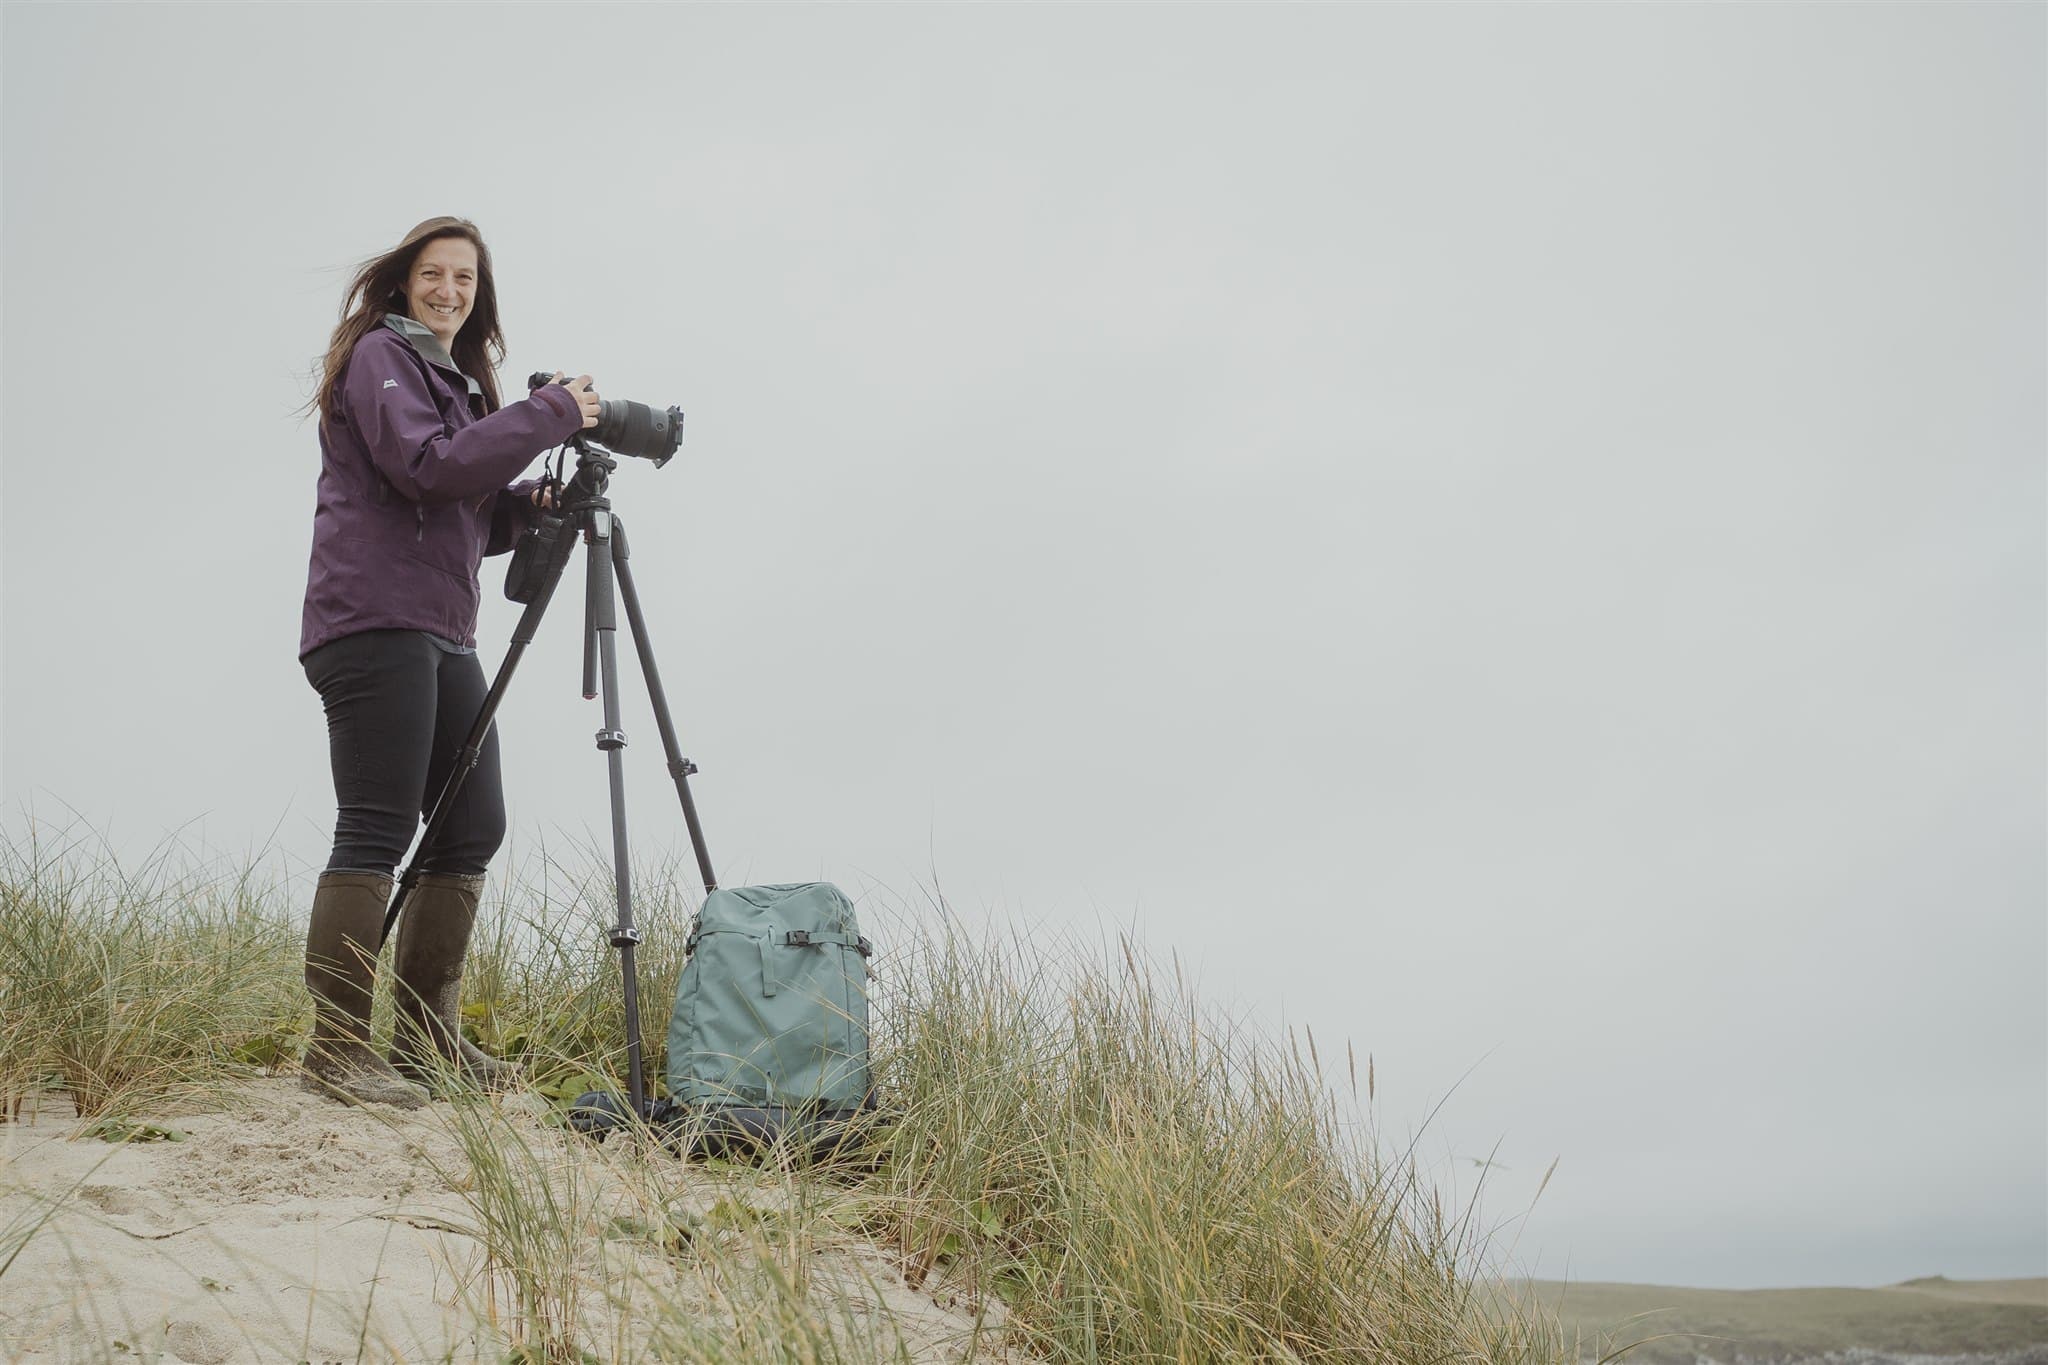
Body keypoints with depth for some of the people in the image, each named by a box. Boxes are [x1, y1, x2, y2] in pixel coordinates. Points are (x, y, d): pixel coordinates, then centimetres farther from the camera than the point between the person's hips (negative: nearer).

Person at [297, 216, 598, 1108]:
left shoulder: (457, 376, 24)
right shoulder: (380, 355, -1)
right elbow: (427, 467, -17)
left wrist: (531, 504, 4)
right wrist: (550, 415, -13)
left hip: (443, 632, 9)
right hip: (375, 623, -9)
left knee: (473, 828, 7)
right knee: (377, 833, -11)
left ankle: (429, 1037, 15)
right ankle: (336, 1052, -5)